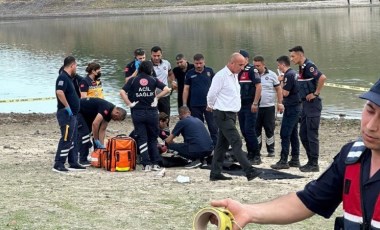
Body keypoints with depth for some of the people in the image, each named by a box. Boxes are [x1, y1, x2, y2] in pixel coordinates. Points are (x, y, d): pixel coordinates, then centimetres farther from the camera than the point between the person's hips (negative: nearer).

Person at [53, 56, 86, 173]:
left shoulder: (68, 78, 17)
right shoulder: (63, 77, -15)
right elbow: (59, 92, -29)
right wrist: (67, 107, -24)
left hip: (72, 114, 11)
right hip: (66, 114, -11)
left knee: (73, 140, 13)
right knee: (66, 139, -11)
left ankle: (73, 163, 18)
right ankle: (58, 164, -11)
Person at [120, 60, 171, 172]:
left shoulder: (133, 80, 1)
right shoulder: (153, 80, 2)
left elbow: (122, 92, -11)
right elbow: (167, 89, -7)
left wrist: (129, 104, -4)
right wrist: (157, 97, 3)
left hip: (137, 112, 0)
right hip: (152, 112, 0)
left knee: (142, 139, 4)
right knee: (153, 138, 12)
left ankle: (146, 164, -1)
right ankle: (155, 163, 11)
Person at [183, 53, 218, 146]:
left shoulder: (209, 71, 2)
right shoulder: (190, 73, 2)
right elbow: (186, 89, 5)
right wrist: (184, 104, 1)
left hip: (209, 104, -1)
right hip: (195, 105, 1)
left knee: (213, 126, -2)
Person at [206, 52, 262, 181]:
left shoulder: (234, 76, 14)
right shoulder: (221, 76, -15)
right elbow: (211, 95, -12)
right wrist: (211, 106, 5)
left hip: (231, 115, 9)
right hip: (223, 115, -9)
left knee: (223, 144, 11)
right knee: (236, 143, -12)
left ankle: (215, 173, 16)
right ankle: (249, 171, -16)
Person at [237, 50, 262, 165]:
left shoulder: (252, 70, -9)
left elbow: (258, 86, -15)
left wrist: (255, 103, -19)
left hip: (250, 106, -8)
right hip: (241, 105, 8)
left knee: (249, 130, -11)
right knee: (244, 131, 9)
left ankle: (256, 156, -5)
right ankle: (250, 154, 17)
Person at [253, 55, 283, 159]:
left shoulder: (271, 75, 1)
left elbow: (278, 89, 6)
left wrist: (280, 103, 0)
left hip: (269, 107, -1)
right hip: (256, 107, 1)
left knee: (269, 129, 5)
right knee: (256, 129, 5)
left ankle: (271, 150, 16)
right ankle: (257, 150, 14)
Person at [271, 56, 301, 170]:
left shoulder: (288, 75, -16)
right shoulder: (293, 73, 14)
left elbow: (285, 93, -17)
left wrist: (281, 81, -6)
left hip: (291, 108, -10)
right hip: (296, 107, 10)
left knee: (285, 134, -8)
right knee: (293, 134, 13)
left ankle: (283, 161, -9)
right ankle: (295, 160, 16)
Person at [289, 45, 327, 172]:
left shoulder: (308, 66, -16)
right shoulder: (302, 67, 13)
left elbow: (322, 78, -29)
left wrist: (315, 94, -22)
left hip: (312, 104, -10)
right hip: (306, 104, 10)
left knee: (312, 135, -5)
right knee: (303, 134, 13)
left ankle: (314, 164, 1)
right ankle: (310, 161, 20)